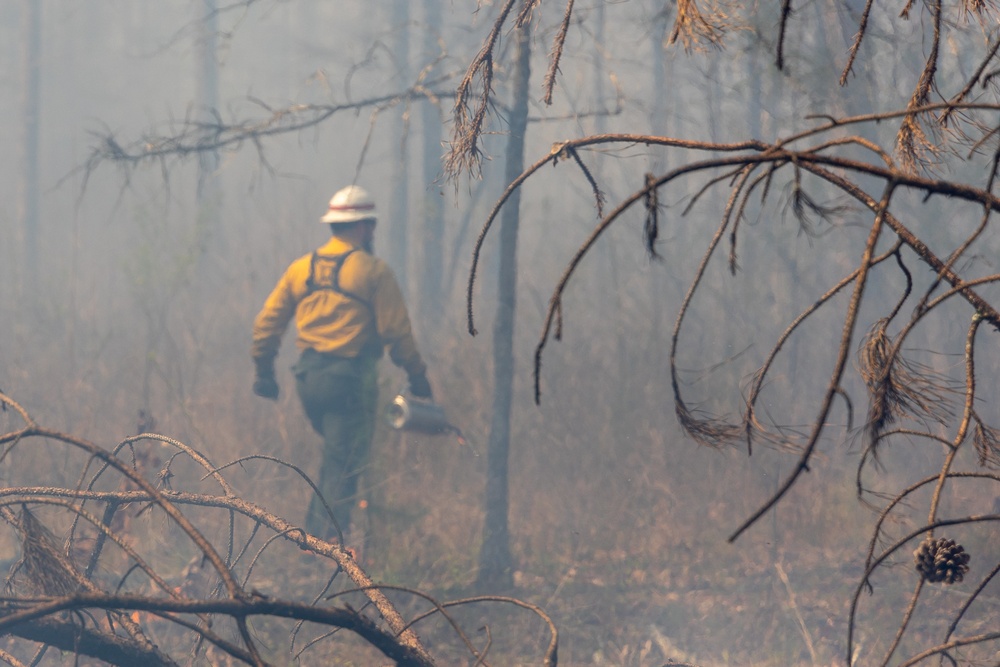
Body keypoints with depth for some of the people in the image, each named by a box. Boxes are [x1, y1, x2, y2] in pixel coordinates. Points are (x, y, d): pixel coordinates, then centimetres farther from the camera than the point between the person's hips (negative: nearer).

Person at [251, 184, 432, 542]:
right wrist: (416, 374, 2)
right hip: (350, 378, -6)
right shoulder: (373, 271, -7)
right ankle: (329, 538, -8)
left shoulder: (302, 268, 9)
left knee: (336, 455, 23)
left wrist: (264, 371, 18)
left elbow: (267, 322, 10)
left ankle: (316, 527, 18)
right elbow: (396, 330, -9)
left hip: (308, 378, 6)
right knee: (343, 463, -2)